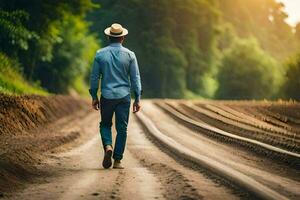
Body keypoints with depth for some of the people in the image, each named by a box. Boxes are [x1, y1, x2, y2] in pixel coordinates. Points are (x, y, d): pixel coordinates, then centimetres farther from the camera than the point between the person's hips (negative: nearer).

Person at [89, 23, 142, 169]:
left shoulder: (100, 54, -1)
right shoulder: (129, 55, -2)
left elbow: (94, 77, 2)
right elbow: (135, 78, -1)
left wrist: (94, 97, 11)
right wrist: (137, 99, 5)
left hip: (106, 96, 0)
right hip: (124, 96, 0)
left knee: (105, 124, 17)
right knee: (122, 128, 6)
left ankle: (108, 146, -9)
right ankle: (117, 160, 5)